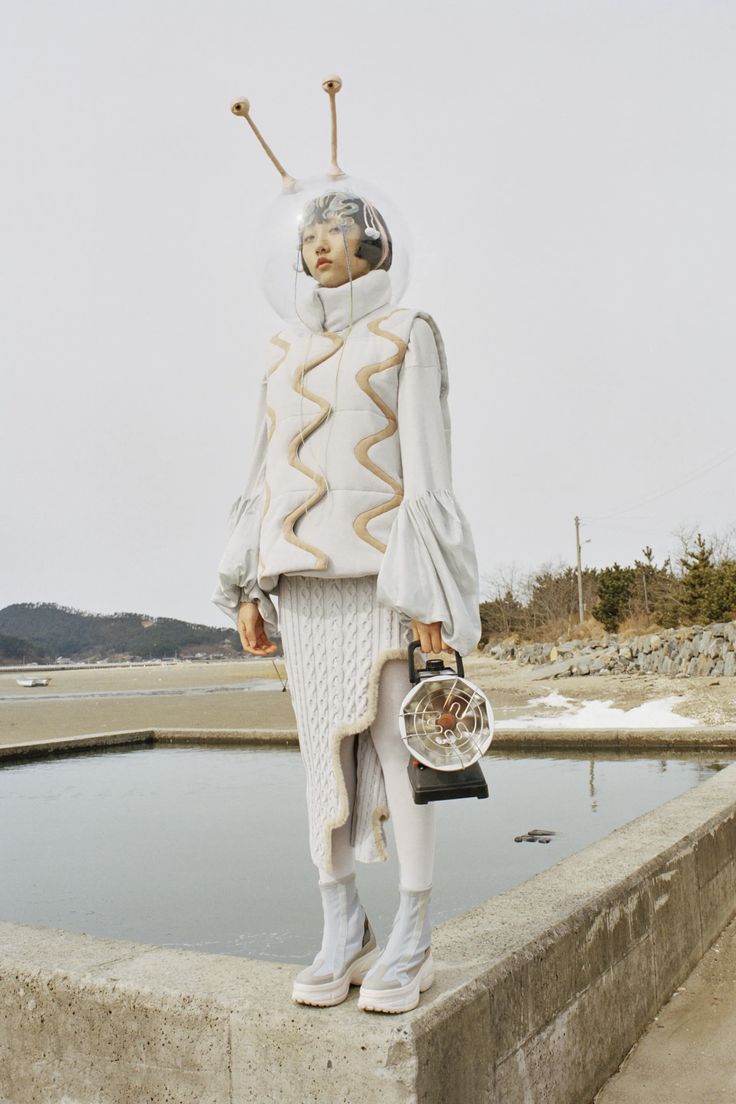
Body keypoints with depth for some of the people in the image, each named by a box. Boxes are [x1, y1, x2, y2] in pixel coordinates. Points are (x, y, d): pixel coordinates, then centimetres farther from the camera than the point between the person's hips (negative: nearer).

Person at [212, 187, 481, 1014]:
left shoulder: (408, 334, 3)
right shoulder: (286, 353, 18)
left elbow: (427, 460, -6)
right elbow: (267, 474, 14)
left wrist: (428, 585, -14)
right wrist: (248, 586, 7)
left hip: (381, 558, -5)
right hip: (305, 570, 5)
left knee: (395, 744, -4)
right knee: (326, 745, 4)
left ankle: (410, 944, 8)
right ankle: (342, 937, 13)